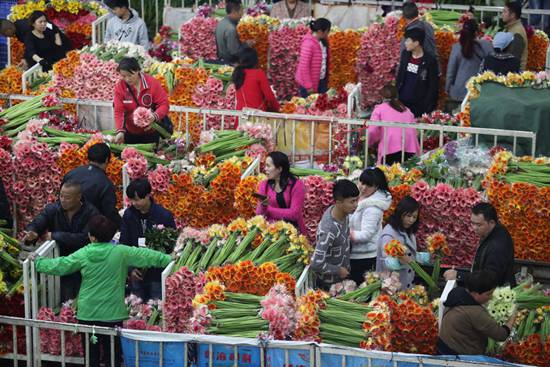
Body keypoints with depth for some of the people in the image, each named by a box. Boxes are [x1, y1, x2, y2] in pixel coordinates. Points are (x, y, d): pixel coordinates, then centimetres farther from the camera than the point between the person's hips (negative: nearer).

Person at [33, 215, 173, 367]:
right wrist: (168, 259, 10)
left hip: (87, 314, 1)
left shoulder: (83, 254, -6)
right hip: (112, 314, -1)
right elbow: (146, 256, -2)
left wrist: (37, 261, 17)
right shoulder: (121, 252, -9)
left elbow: (58, 266, 1)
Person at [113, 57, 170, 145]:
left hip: (151, 133, -1)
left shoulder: (152, 83, -15)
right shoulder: (120, 87, -12)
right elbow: (119, 111, -15)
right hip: (130, 133, 1)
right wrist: (120, 131, -30)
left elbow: (164, 104, -14)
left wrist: (154, 117, -33)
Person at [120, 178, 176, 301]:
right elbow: (123, 244, 3)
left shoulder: (164, 216, -11)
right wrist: (130, 269, -7)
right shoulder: (129, 215, -2)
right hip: (137, 274, 3)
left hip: (158, 274, -3)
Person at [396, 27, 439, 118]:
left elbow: (433, 86, -9)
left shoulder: (430, 60, -12)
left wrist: (428, 107, -10)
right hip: (402, 101, 5)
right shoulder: (405, 54, 4)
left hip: (419, 106, -5)